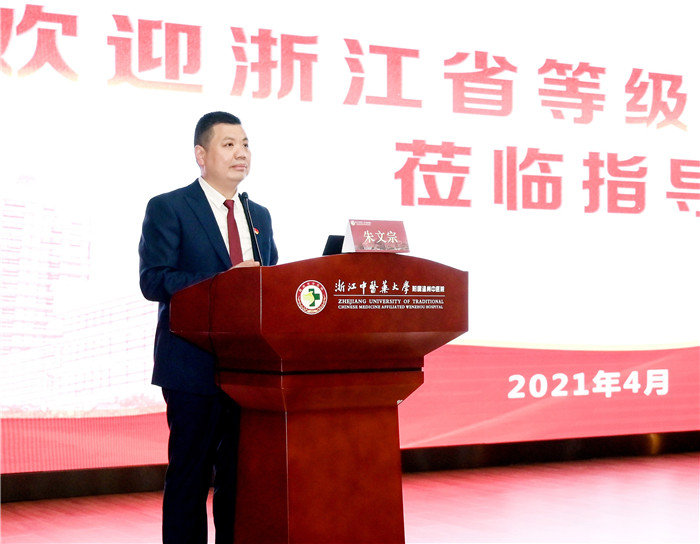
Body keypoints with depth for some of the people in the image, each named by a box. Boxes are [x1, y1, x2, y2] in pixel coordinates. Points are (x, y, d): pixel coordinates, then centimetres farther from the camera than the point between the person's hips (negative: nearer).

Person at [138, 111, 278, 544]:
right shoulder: (168, 209, -1)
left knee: (242, 478, 9)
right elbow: (153, 280, -12)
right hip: (195, 366, -5)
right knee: (190, 479, -1)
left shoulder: (260, 216, 18)